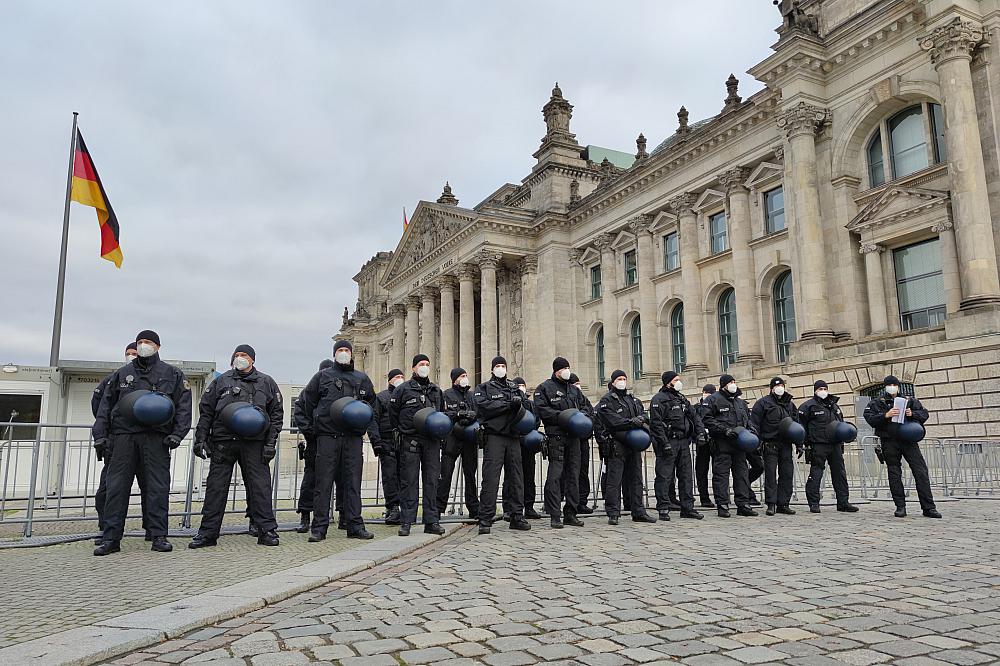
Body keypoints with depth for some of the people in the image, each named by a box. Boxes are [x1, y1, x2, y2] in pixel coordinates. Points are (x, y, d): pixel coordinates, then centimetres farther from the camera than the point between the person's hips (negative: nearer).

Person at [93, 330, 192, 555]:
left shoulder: (172, 374, 9)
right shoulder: (121, 374, 17)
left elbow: (184, 405, 4)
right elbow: (105, 406, 15)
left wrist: (177, 434, -6)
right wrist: (100, 435, 5)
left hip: (156, 438, -2)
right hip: (124, 436, 2)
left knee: (158, 488, -2)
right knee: (117, 487, 0)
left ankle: (159, 536, 3)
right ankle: (111, 538, 6)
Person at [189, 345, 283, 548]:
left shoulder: (266, 382, 11)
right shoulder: (221, 381, 12)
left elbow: (276, 413, 9)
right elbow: (205, 411, 11)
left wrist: (271, 443, 1)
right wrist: (201, 439, 2)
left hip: (254, 442, -1)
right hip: (223, 441, 1)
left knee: (260, 486, -1)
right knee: (216, 487, 3)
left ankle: (267, 530, 5)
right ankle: (208, 532, 11)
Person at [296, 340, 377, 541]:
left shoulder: (362, 379, 15)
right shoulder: (323, 376, 8)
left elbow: (371, 408, 22)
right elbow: (305, 402, 12)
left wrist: (374, 435, 13)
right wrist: (306, 427, 5)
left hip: (353, 437, 2)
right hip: (327, 436, -2)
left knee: (353, 482, 4)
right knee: (323, 483, 0)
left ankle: (355, 526, 10)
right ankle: (319, 527, 7)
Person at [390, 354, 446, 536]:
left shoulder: (437, 391, 16)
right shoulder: (403, 389, 2)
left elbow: (442, 414, 26)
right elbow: (393, 413, 6)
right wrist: (403, 430, 5)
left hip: (432, 441, 4)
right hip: (410, 440, -4)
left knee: (432, 480, 4)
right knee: (409, 481, -2)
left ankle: (432, 521, 10)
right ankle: (406, 521, 3)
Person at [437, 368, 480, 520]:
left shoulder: (472, 395, 18)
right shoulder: (447, 395, 4)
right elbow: (442, 414, -7)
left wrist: (472, 416, -11)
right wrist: (459, 414, -16)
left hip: (470, 439, 4)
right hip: (452, 439, -4)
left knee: (471, 474, 9)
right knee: (445, 474, -6)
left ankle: (474, 509, 14)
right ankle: (438, 509, -1)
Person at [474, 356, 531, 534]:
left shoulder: (514, 388, 22)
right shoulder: (483, 388, 8)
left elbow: (528, 405, 12)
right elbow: (483, 406, -11)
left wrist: (519, 403, -11)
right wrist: (508, 404, -11)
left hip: (513, 437, 5)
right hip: (493, 436, -5)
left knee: (516, 477, 7)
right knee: (491, 478, -8)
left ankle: (517, 517, 14)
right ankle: (485, 520, -5)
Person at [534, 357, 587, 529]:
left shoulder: (574, 390, 20)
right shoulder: (545, 388, 1)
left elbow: (584, 406, 26)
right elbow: (540, 409, -10)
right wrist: (561, 416, -18)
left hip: (573, 436, 6)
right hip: (556, 436, -6)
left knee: (573, 475, 8)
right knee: (555, 475, -8)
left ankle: (570, 514, 16)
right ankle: (555, 516, -3)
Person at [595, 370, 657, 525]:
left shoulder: (633, 399, 21)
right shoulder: (607, 400, -2)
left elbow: (643, 415, 16)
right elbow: (613, 421, -14)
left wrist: (642, 420, -6)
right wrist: (632, 422, -18)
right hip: (617, 445, -7)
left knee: (636, 478, 10)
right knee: (614, 480, -6)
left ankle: (638, 512, 17)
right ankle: (613, 514, -2)